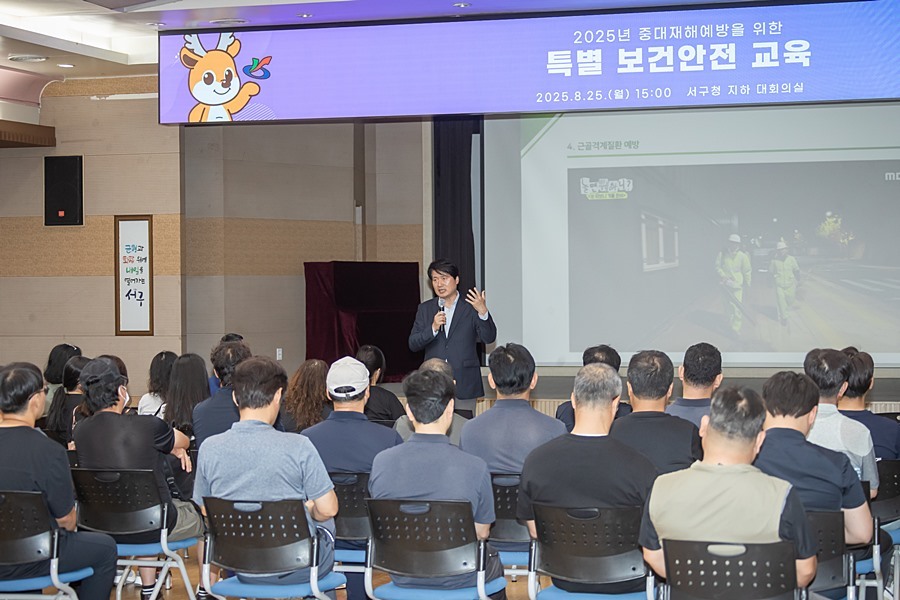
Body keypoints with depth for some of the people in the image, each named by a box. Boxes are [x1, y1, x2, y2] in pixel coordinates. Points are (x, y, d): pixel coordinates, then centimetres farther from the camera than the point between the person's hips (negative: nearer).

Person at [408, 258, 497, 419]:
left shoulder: (470, 307, 3)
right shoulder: (425, 309, 11)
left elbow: (489, 338, -7)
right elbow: (413, 344, 4)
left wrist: (483, 311, -23)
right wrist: (433, 328, -13)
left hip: (464, 386, -2)